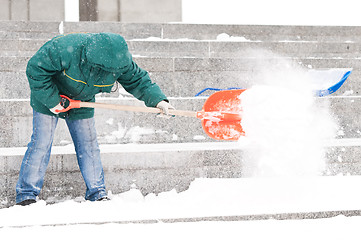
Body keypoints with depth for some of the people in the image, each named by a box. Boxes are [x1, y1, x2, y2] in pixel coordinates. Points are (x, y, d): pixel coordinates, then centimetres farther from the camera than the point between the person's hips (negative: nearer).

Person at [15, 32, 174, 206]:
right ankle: (26, 194, -2)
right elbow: (36, 69, -28)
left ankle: (97, 193, 13)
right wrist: (51, 100, -27)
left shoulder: (121, 62, -22)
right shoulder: (65, 49, -38)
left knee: (88, 144, 3)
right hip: (49, 97, -4)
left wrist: (158, 100, -20)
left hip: (81, 102, 5)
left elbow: (138, 80, -6)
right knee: (41, 143, -9)